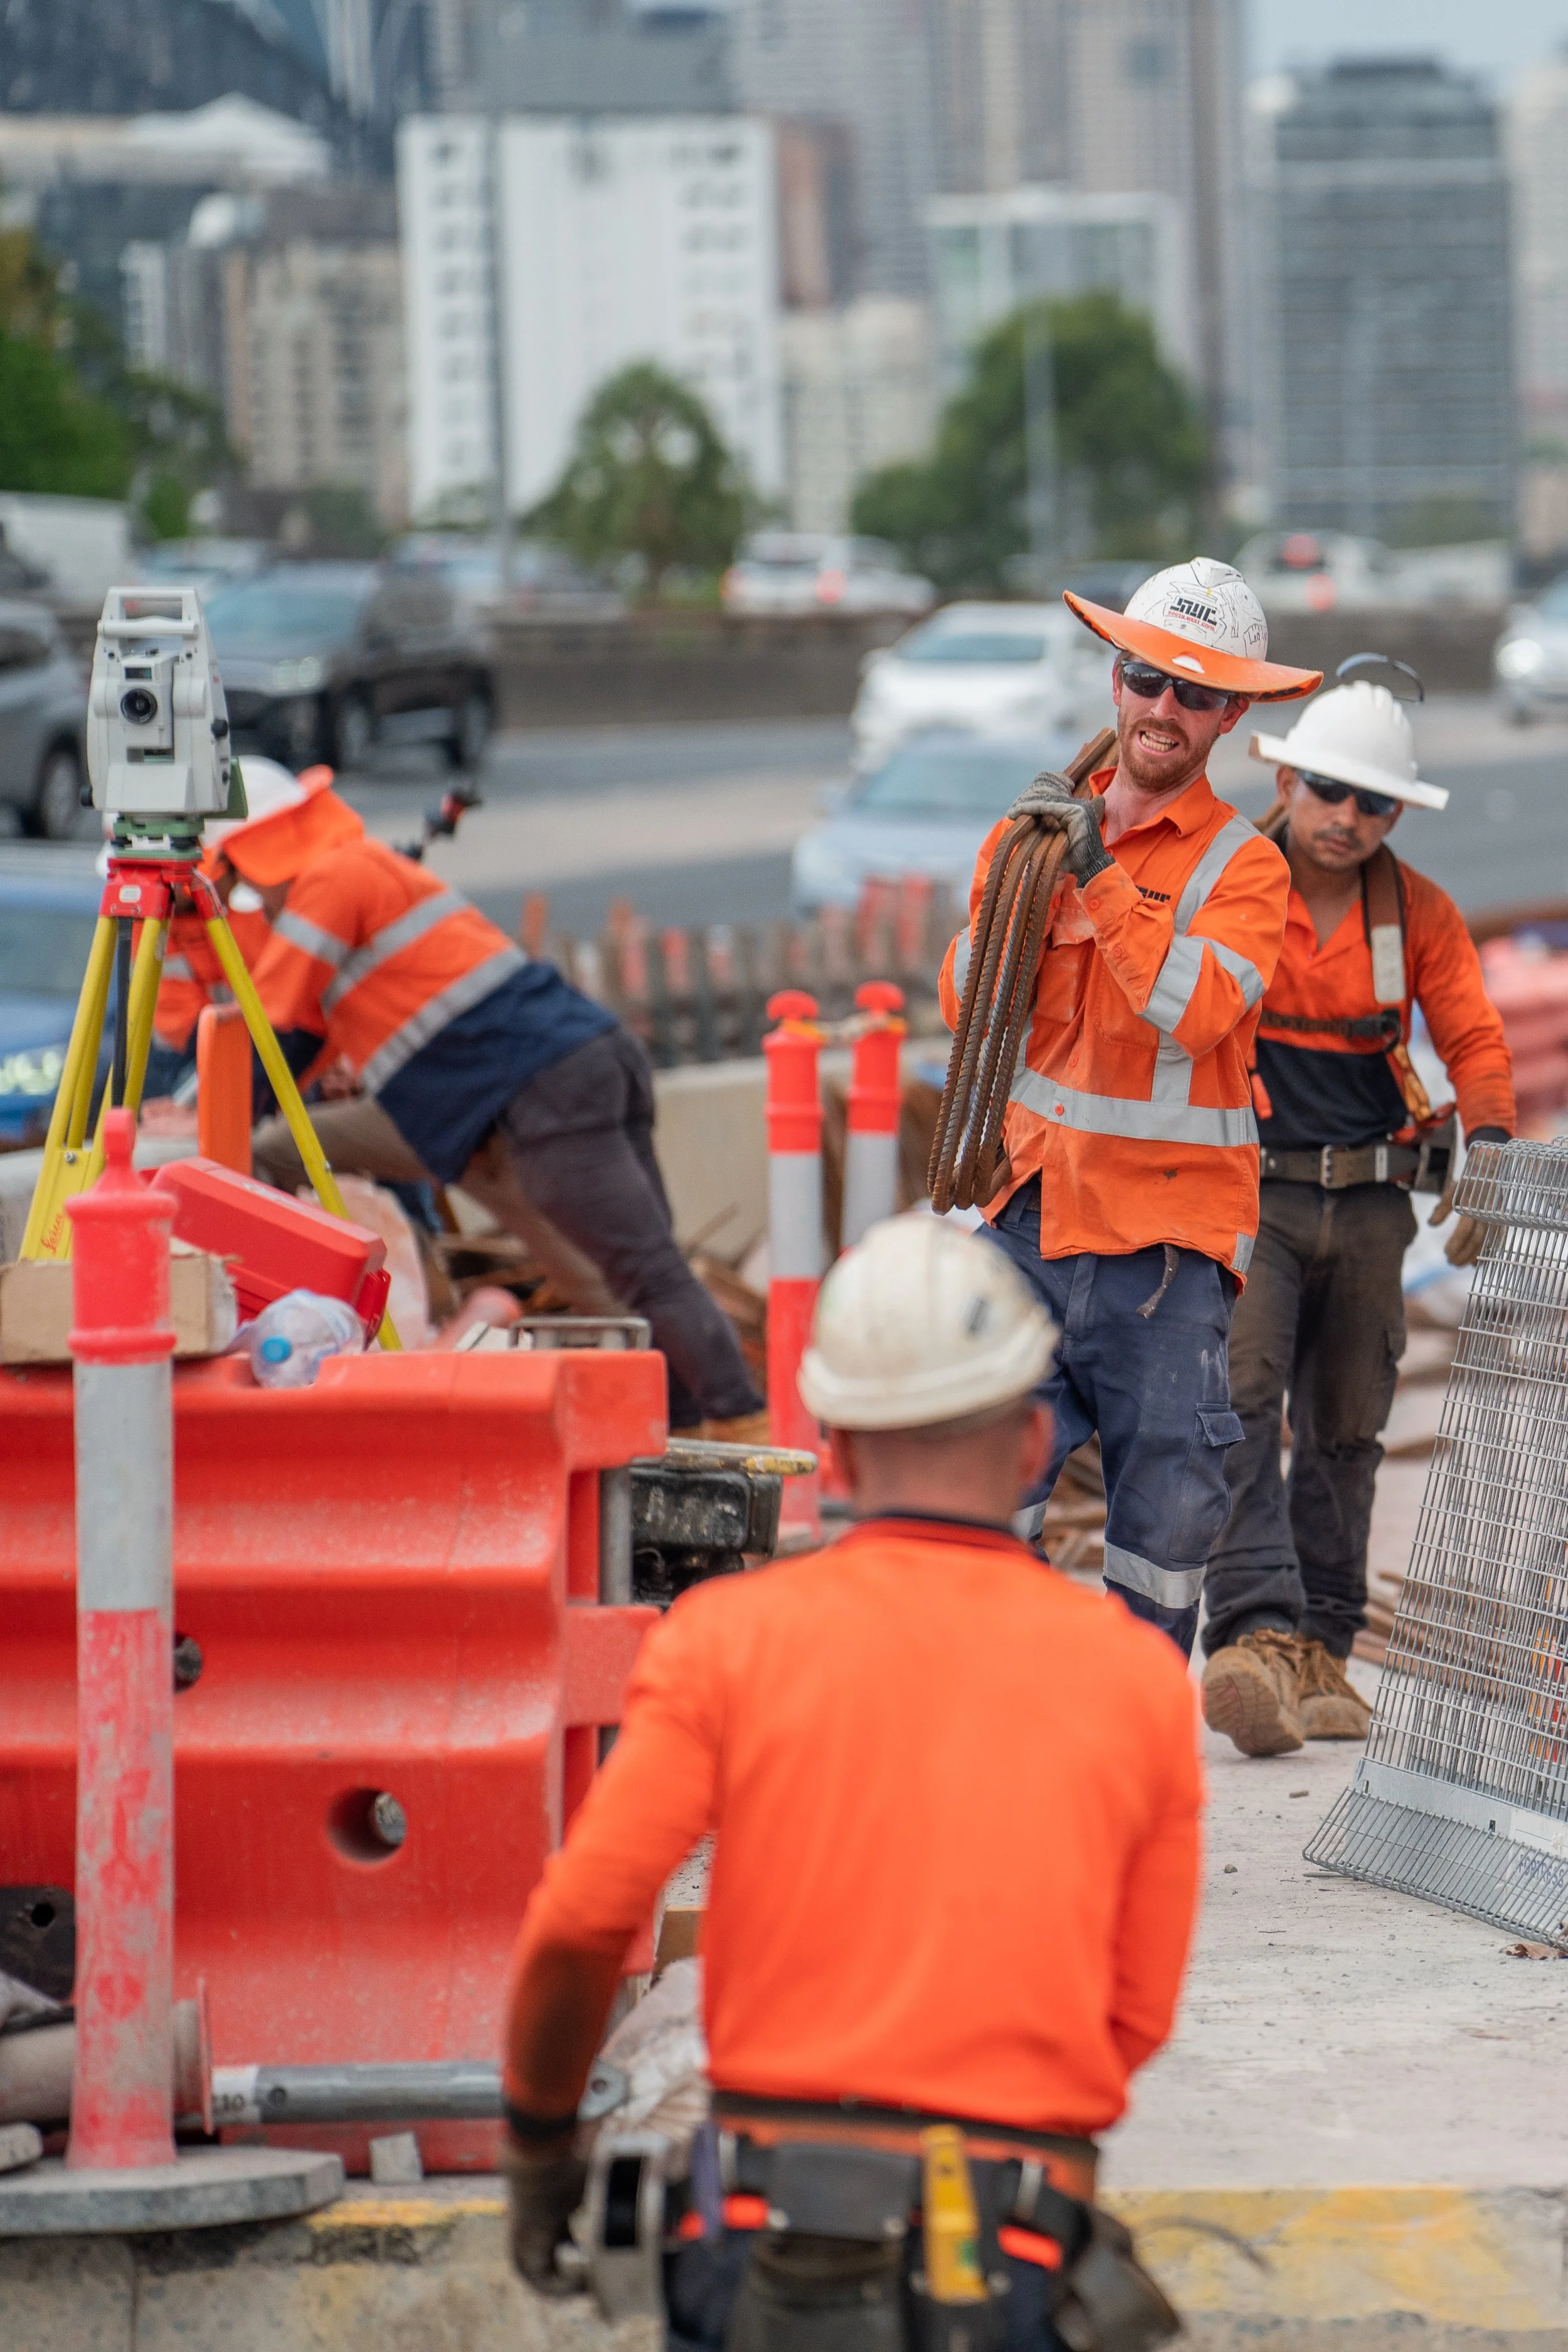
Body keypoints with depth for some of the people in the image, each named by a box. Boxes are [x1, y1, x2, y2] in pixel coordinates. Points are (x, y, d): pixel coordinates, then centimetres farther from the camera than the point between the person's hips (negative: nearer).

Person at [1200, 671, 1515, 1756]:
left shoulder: (1420, 913, 5)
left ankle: (1319, 1651, 18)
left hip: (1368, 1204, 4)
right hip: (1246, 1189, -4)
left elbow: (1474, 1041, 4)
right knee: (1240, 1403, -20)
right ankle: (1257, 1635, -30)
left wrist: (1487, 1160, -13)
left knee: (1345, 1430, 9)